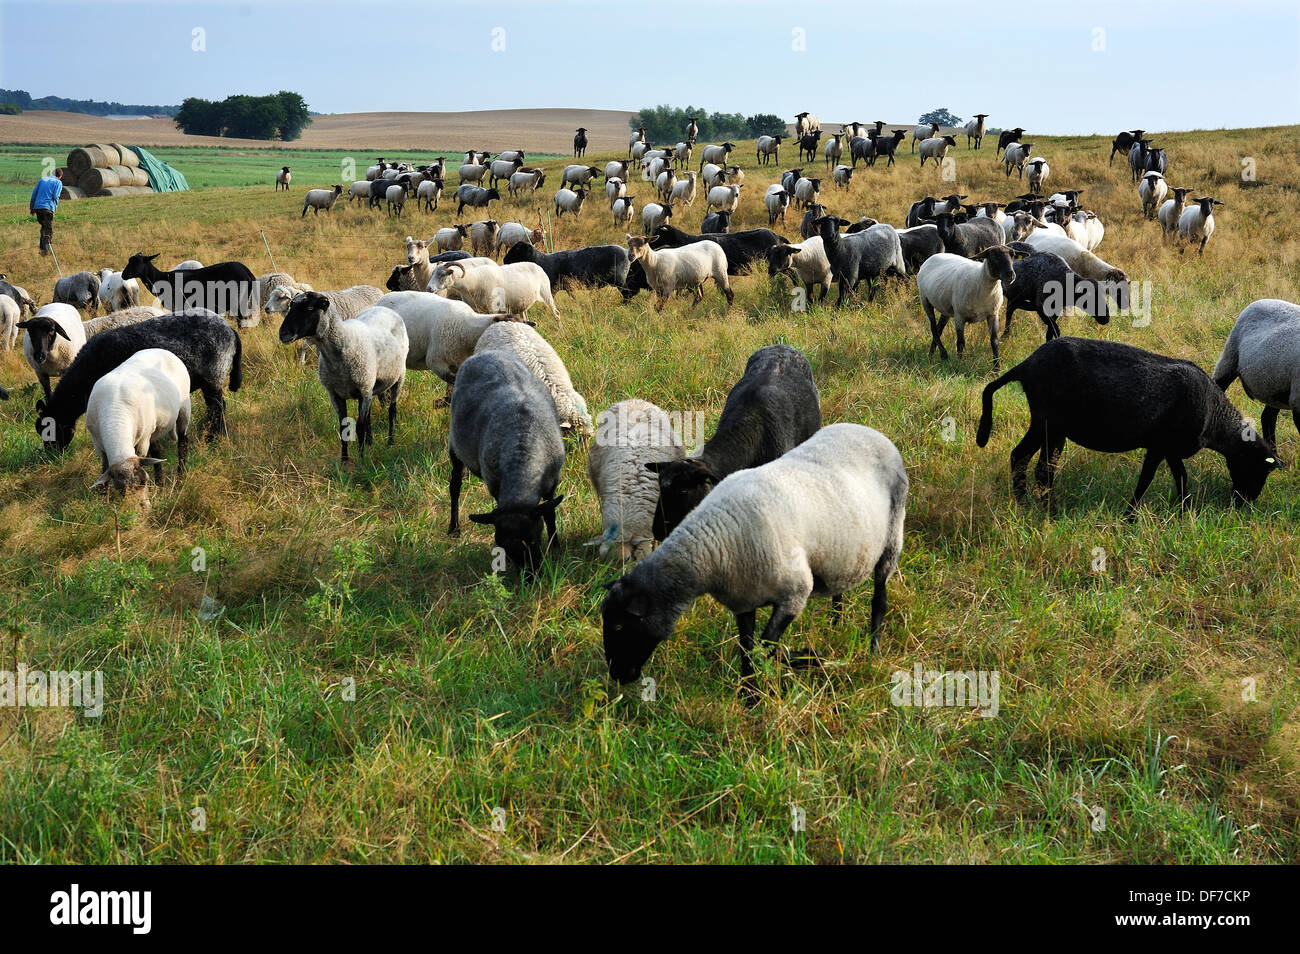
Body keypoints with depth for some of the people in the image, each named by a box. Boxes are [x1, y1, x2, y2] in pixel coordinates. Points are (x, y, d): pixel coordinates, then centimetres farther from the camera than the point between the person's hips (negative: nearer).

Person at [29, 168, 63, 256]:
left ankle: (42, 247, 19)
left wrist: (32, 208, 19)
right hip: (48, 208, -5)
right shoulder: (58, 183, 4)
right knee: (49, 230, -1)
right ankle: (45, 250, -13)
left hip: (37, 207, 5)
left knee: (44, 227, 21)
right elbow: (55, 197, -8)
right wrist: (55, 207, 10)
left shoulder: (42, 179, 18)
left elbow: (34, 193, 14)